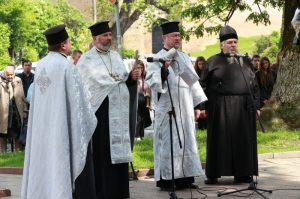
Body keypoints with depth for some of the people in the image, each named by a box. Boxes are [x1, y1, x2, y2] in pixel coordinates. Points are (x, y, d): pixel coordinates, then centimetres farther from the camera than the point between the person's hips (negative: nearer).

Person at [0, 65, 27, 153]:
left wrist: (24, 110, 8)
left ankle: (17, 151, 18)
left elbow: (22, 96, 10)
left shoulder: (18, 81, 6)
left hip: (17, 111, 3)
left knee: (17, 133, 8)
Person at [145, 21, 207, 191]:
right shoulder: (159, 58, -5)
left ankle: (184, 178, 11)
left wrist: (197, 105, 12)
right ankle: (165, 180, -1)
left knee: (186, 141, 6)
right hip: (168, 108, -6)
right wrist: (164, 69, -29)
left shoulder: (184, 58, 15)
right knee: (168, 142, -5)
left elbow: (193, 82, 17)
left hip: (185, 108, 7)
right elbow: (151, 81, -15)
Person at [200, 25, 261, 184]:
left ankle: (242, 173, 11)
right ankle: (213, 174, 5)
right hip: (220, 108, -3)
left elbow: (255, 85, 13)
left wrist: (256, 105, 5)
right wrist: (202, 106, -7)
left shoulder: (245, 62, 13)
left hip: (243, 108, 3)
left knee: (242, 140, 4)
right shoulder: (213, 61, 3)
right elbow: (203, 85, 0)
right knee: (218, 139, 0)